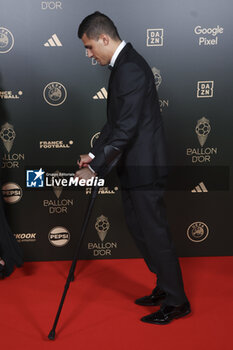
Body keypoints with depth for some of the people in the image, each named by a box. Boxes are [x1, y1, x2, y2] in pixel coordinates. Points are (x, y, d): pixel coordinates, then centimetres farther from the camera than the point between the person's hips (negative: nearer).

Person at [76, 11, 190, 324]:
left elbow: (126, 128, -25)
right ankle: (165, 287, 32)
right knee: (138, 228, 17)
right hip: (133, 167, 10)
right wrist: (94, 153, 10)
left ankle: (176, 301, 14)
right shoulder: (122, 65, 14)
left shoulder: (131, 69, -19)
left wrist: (95, 167, -23)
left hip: (143, 167, -10)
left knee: (154, 231, -1)